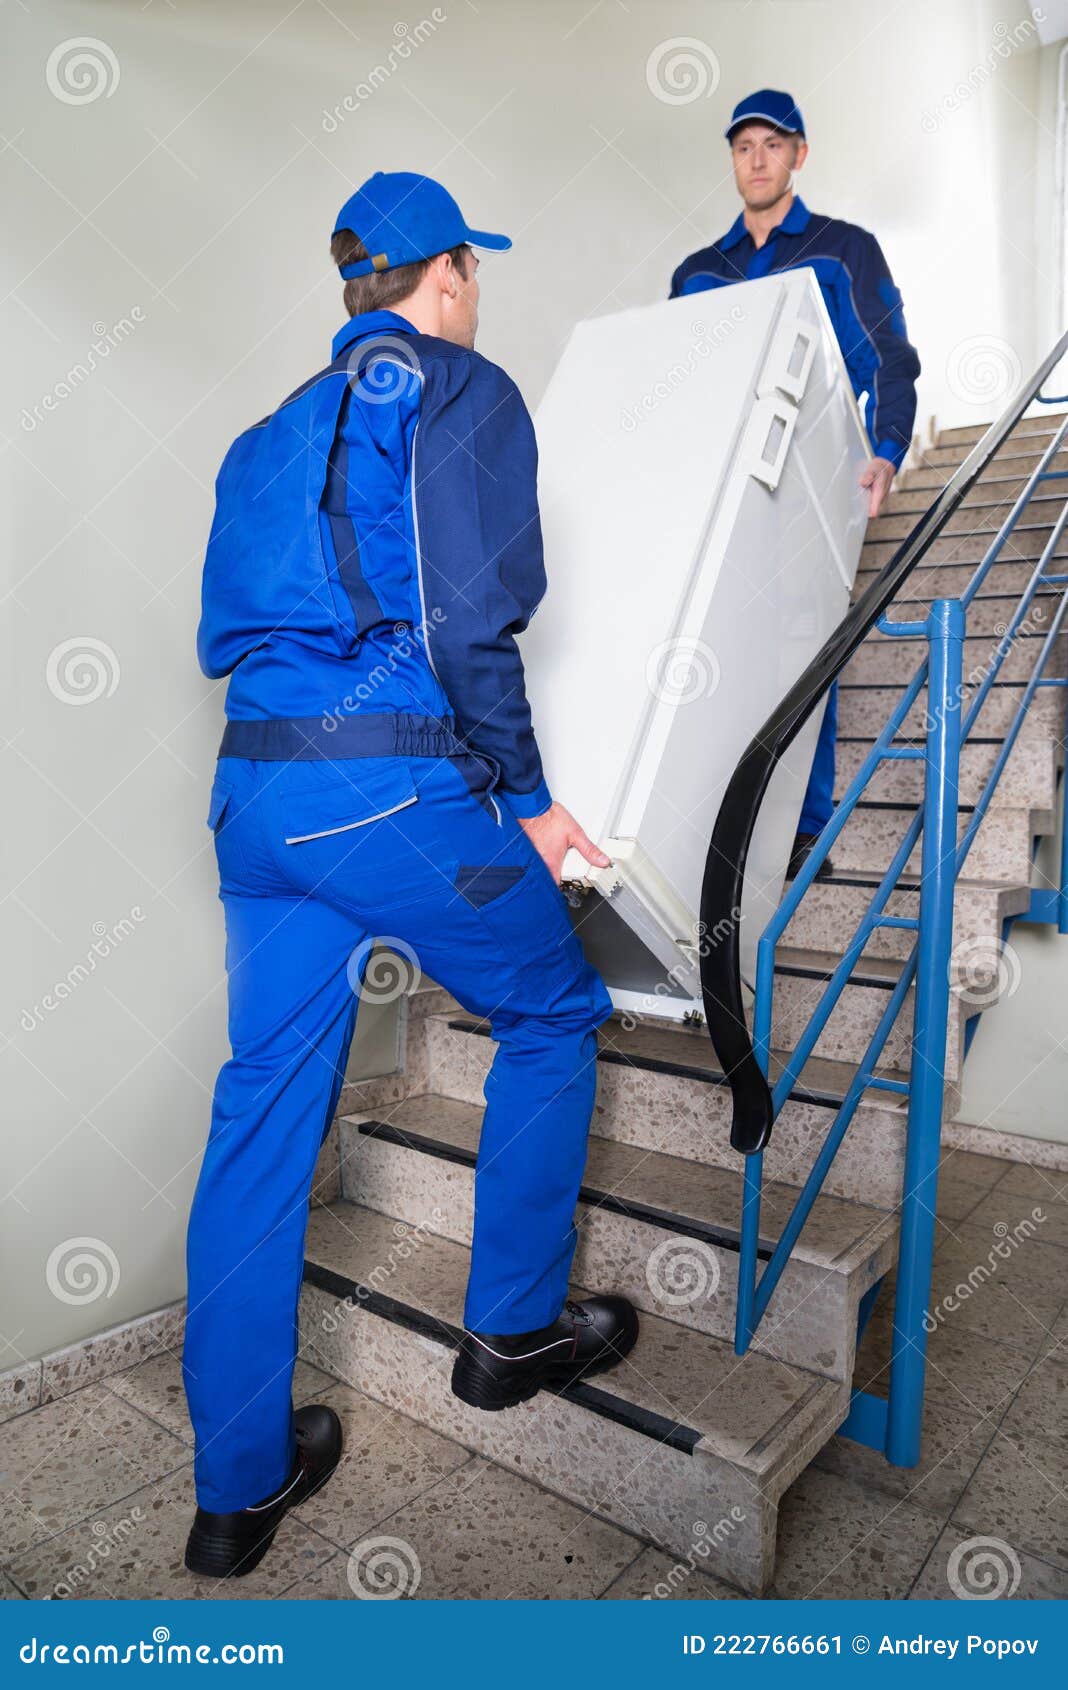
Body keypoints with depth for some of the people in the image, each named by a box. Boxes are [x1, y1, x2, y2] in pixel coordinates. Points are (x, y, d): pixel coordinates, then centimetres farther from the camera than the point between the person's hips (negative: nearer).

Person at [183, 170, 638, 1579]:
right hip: (396, 787, -7)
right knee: (554, 1016, 15)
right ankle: (512, 1330, 27)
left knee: (265, 1108, 11)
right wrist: (524, 798, -4)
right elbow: (470, 620, -13)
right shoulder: (463, 390, 2)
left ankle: (238, 1484, 25)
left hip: (252, 792, 8)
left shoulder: (280, 428, 24)